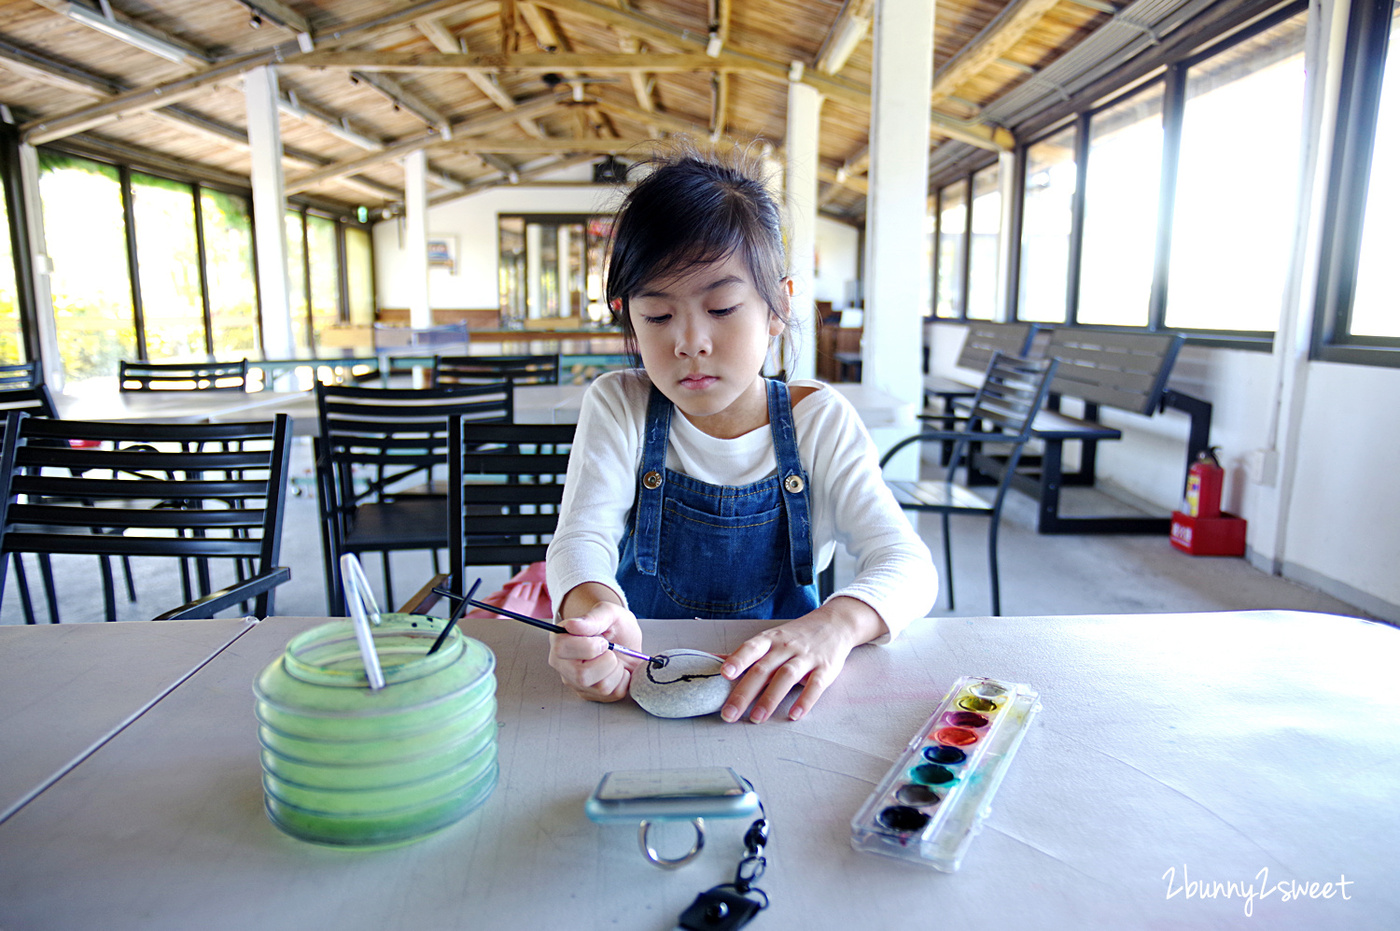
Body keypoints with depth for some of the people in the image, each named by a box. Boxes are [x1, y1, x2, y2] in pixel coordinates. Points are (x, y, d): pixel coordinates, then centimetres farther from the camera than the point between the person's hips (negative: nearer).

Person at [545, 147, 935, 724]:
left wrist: (835, 623, -36)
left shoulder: (820, 421, -5)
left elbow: (909, 566, -12)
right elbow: (583, 536, -14)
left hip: (778, 683, 2)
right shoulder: (618, 408, -3)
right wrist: (591, 605, -40)